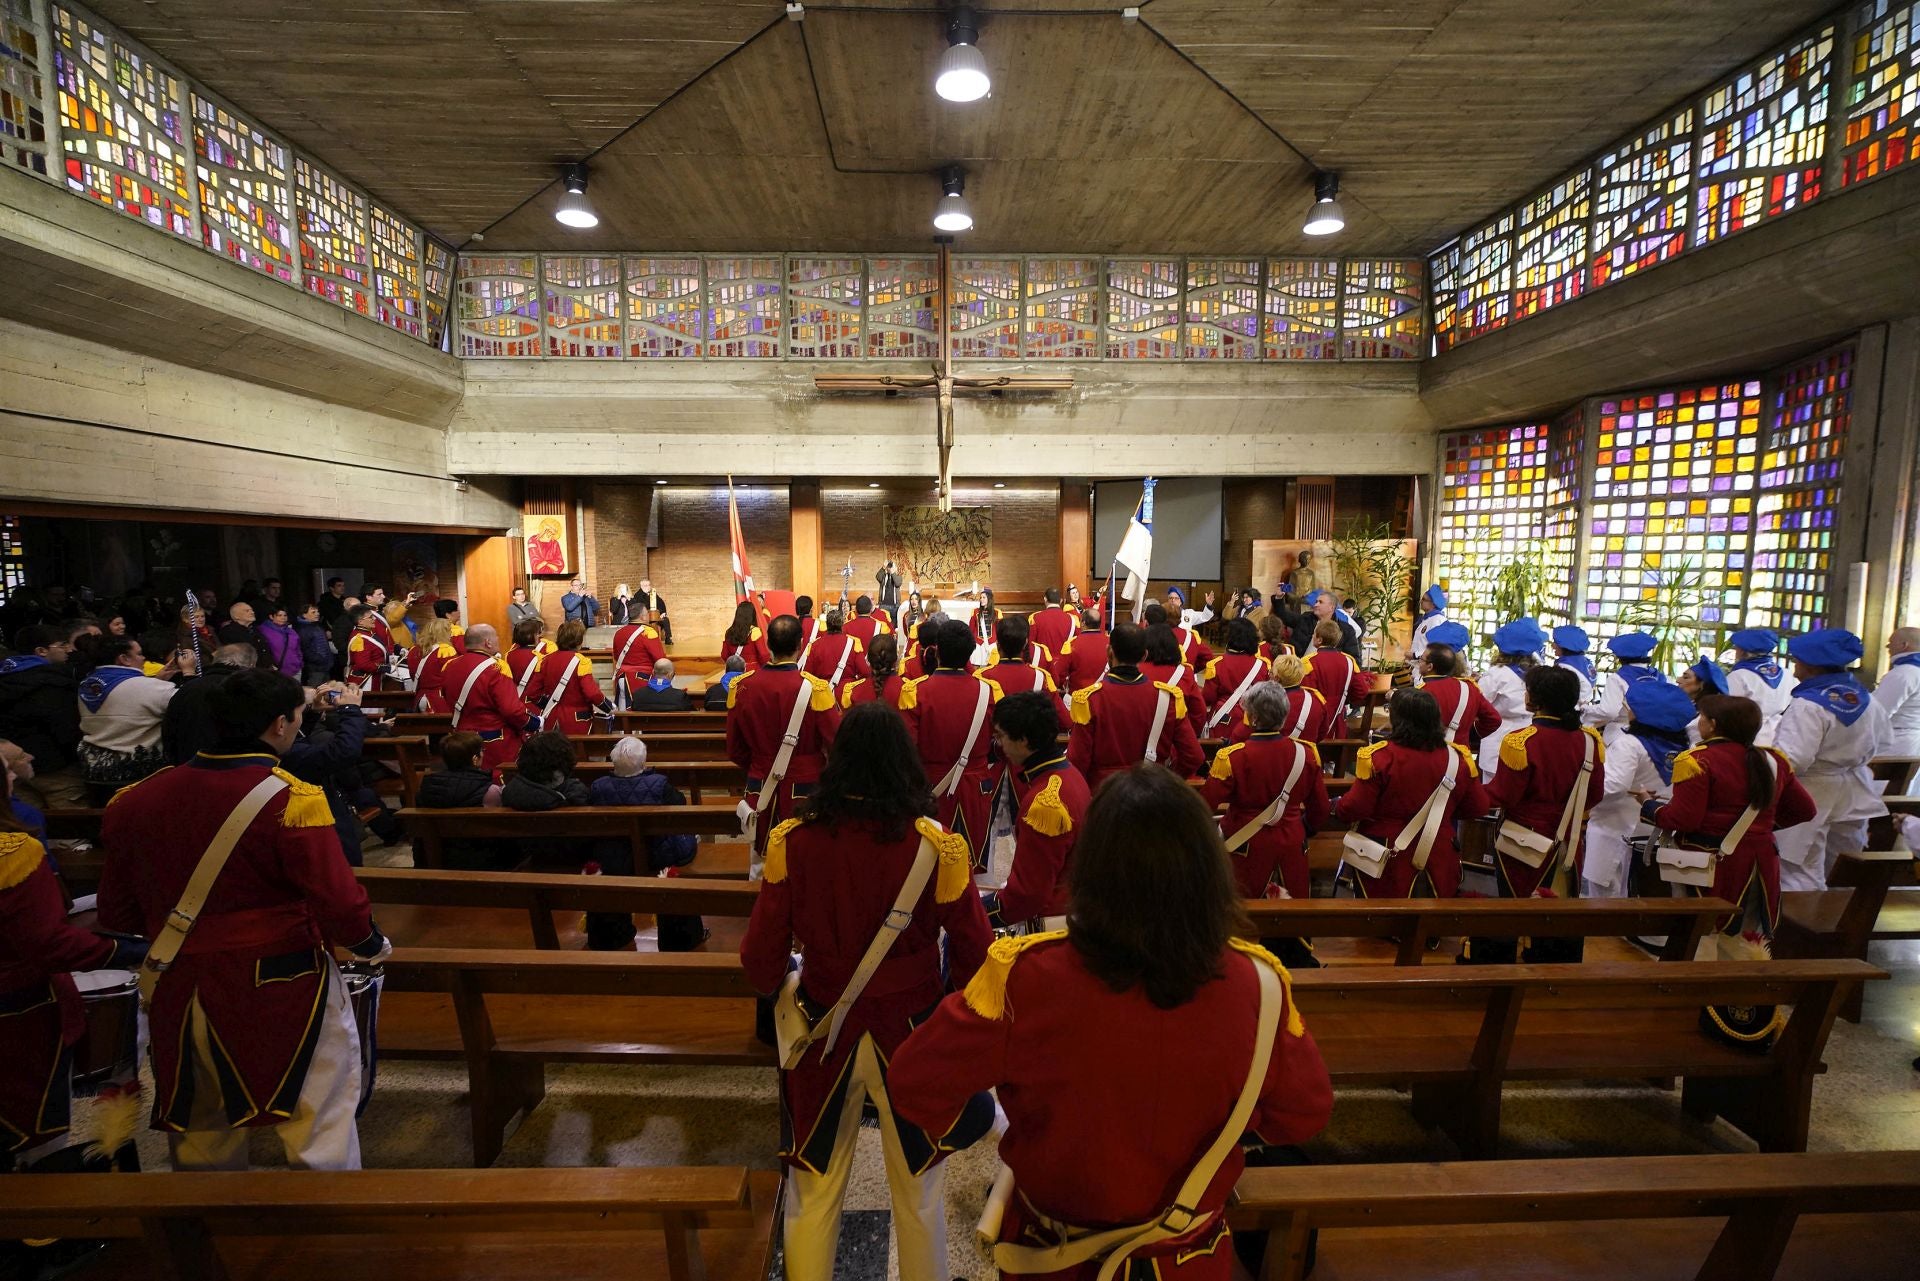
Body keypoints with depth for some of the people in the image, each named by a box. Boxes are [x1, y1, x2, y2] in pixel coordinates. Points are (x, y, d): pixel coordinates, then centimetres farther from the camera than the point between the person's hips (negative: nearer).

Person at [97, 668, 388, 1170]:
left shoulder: (141, 799, -3)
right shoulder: (292, 801, -22)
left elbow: (117, 913, 8)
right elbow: (339, 903, -23)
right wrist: (371, 944, -4)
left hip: (180, 991, 6)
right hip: (281, 989, -6)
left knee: (202, 1132, 25)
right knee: (318, 1126, 10)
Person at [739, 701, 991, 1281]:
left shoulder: (793, 842, -17)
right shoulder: (936, 846, -20)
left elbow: (760, 961, -9)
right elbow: (974, 955, -12)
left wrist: (779, 985, 14)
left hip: (823, 1034, 1)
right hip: (911, 1035, -1)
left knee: (813, 1189, 23)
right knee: (919, 1189, 22)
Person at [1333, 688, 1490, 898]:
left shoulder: (1379, 757, -20)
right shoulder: (1458, 757, -8)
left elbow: (1354, 809, -18)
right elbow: (1477, 808, 4)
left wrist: (1337, 807, 3)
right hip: (1439, 863, 4)